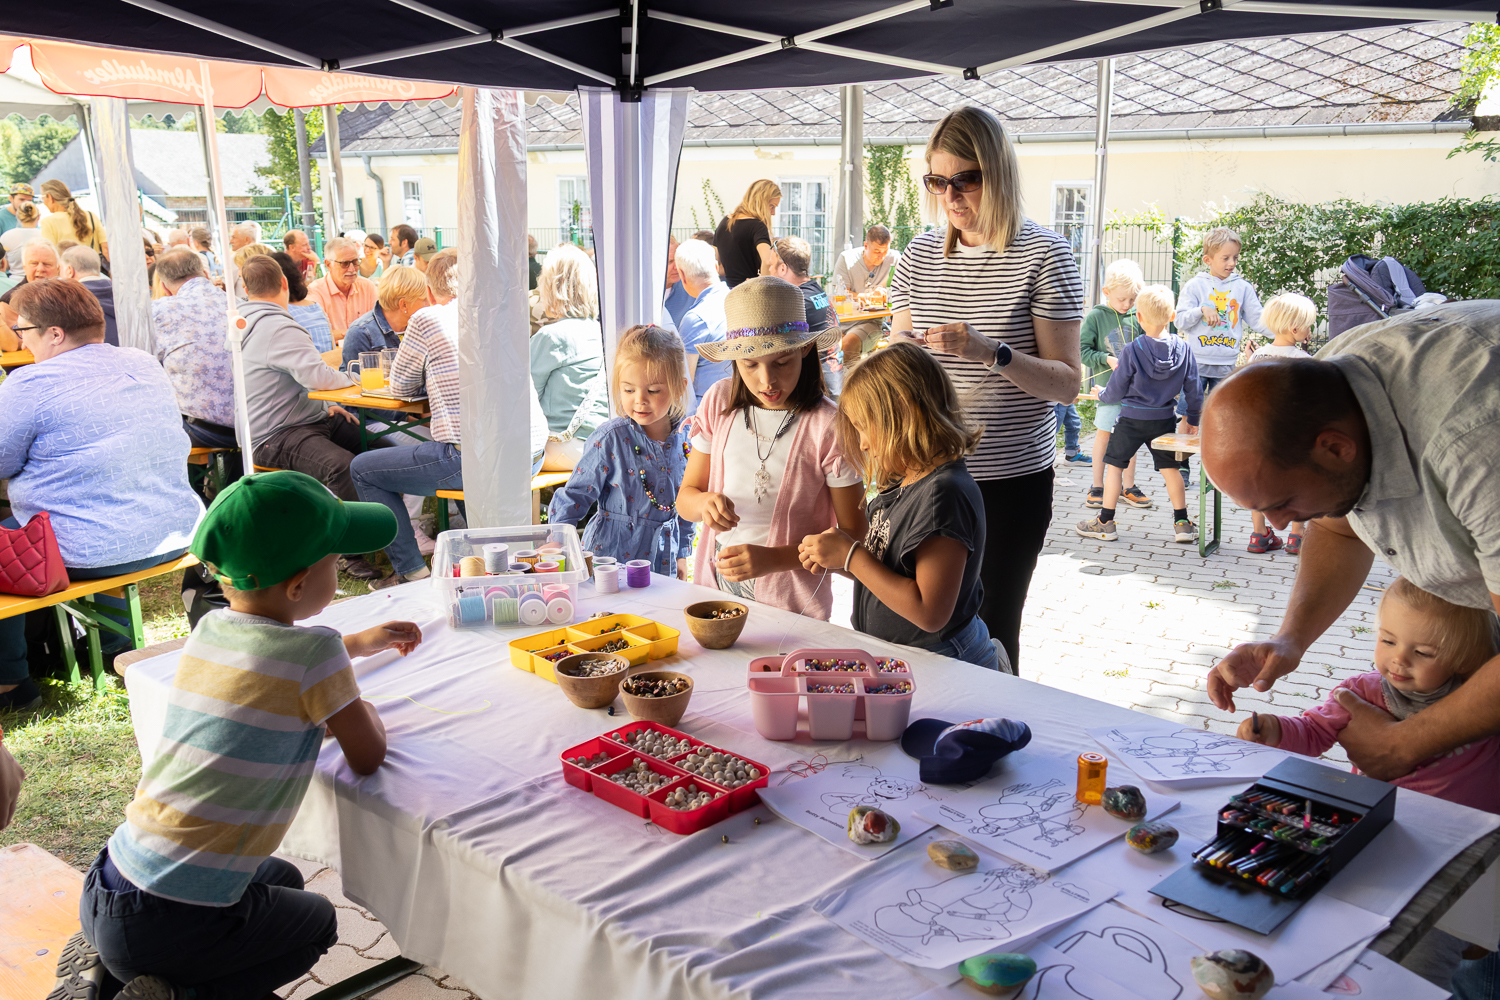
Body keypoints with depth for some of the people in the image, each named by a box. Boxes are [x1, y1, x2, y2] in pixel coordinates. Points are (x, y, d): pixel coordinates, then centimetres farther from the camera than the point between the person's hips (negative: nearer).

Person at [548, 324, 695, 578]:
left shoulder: (686, 436, -2)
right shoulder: (610, 438, -15)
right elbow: (575, 495, -8)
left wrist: (682, 553, 15)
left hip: (663, 559, 4)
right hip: (612, 555, -4)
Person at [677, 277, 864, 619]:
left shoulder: (828, 426, -12)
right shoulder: (719, 402, 1)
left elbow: (854, 534, -8)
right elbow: (685, 497, 9)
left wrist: (772, 559, -20)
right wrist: (704, 502, -15)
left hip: (792, 603, -3)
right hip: (716, 585, 4)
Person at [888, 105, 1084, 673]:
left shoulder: (1043, 255, -6)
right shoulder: (920, 256, 7)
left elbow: (1067, 383, -8)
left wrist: (991, 352, -24)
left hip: (1011, 479, -3)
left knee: (990, 633, 5)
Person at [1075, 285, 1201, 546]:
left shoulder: (1132, 351, -17)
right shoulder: (1183, 348, -6)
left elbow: (1117, 390, -9)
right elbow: (1192, 388, 1)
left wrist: (1102, 395, 13)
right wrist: (1193, 419, 14)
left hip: (1132, 418, -3)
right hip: (1164, 419, 4)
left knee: (1115, 464, 9)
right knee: (1170, 468, 14)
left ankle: (1105, 522, 12)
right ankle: (1183, 523, 17)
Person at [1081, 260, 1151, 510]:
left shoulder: (1137, 317, 5)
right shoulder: (1095, 316, -6)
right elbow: (1082, 350, -6)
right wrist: (1107, 360, -17)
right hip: (1108, 386, -3)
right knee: (1103, 434, 3)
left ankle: (1128, 487, 20)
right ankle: (1097, 488, 13)